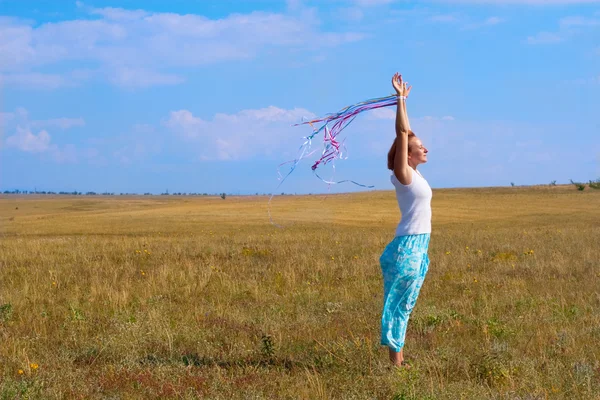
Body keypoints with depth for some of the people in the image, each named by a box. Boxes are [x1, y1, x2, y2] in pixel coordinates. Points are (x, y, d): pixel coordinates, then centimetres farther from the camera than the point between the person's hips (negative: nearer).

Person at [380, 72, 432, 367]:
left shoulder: (412, 173, 10)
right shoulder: (403, 174, -11)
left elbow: (405, 132, 16)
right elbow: (401, 134, -16)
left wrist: (403, 100, 17)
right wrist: (400, 98, -14)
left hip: (417, 246, 9)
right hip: (408, 246, -9)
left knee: (405, 304, 12)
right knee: (399, 303, -3)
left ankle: (399, 358, 17)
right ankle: (395, 361, 1)